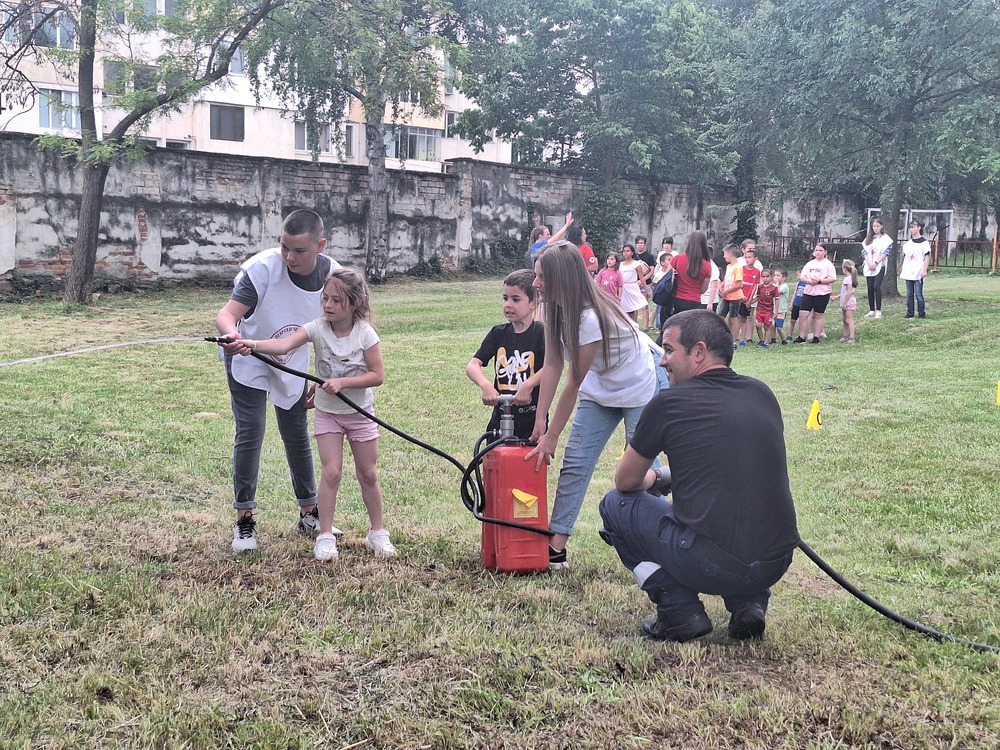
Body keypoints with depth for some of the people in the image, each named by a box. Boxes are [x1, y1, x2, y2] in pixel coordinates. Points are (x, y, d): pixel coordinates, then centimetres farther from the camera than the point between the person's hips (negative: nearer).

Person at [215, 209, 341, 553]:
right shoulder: (262, 268, -32)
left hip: (293, 363, 4)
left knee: (298, 436, 10)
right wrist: (230, 333, -64)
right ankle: (244, 520, 2)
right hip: (248, 359, -3)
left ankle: (309, 514, 25)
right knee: (250, 433, -9)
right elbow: (227, 312, -41)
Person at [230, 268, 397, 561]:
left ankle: (377, 533, 24)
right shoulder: (318, 328, -15)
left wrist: (342, 382, -26)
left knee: (368, 474, 9)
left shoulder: (365, 333, -16)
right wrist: (252, 344, -50)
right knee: (331, 472, -7)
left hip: (360, 413, 0)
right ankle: (325, 536, 5)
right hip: (327, 412, 0)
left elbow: (377, 375, -14)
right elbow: (284, 344, -32)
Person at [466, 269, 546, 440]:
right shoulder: (498, 333, 6)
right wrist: (485, 385, -21)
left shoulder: (541, 333, -6)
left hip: (532, 421, -4)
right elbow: (472, 365, -2)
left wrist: (528, 385, -30)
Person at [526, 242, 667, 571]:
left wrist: (551, 437, -19)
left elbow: (573, 384, -27)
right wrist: (539, 420, -9)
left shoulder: (591, 318, -33)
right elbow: (552, 365, -6)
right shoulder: (556, 309, -9)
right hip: (602, 386, 8)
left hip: (641, 386, -8)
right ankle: (556, 547, 0)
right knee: (574, 462, -1)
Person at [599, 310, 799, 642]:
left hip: (713, 567, -6)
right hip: (778, 565, 6)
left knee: (616, 504, 14)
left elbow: (625, 482, 9)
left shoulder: (669, 403, -5)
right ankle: (750, 603, 15)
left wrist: (653, 478, 32)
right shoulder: (762, 394, 11)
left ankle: (680, 612, 5)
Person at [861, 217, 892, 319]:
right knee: (870, 288, 2)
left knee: (877, 286, -16)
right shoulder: (868, 239, 14)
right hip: (868, 267, 4)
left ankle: (878, 311, -13)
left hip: (880, 266, -4)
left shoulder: (885, 238, 2)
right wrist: (869, 264, -9)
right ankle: (871, 310, 9)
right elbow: (864, 252, 5)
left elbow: (886, 253, -6)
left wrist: (876, 263, -14)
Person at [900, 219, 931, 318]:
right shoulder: (907, 243, 14)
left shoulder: (924, 242, -3)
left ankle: (921, 313, 3)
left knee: (918, 294, -6)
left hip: (918, 273, -5)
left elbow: (927, 257, -6)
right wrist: (902, 270, 14)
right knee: (909, 294, 7)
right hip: (908, 273, 5)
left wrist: (924, 270, -14)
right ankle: (909, 313, 12)